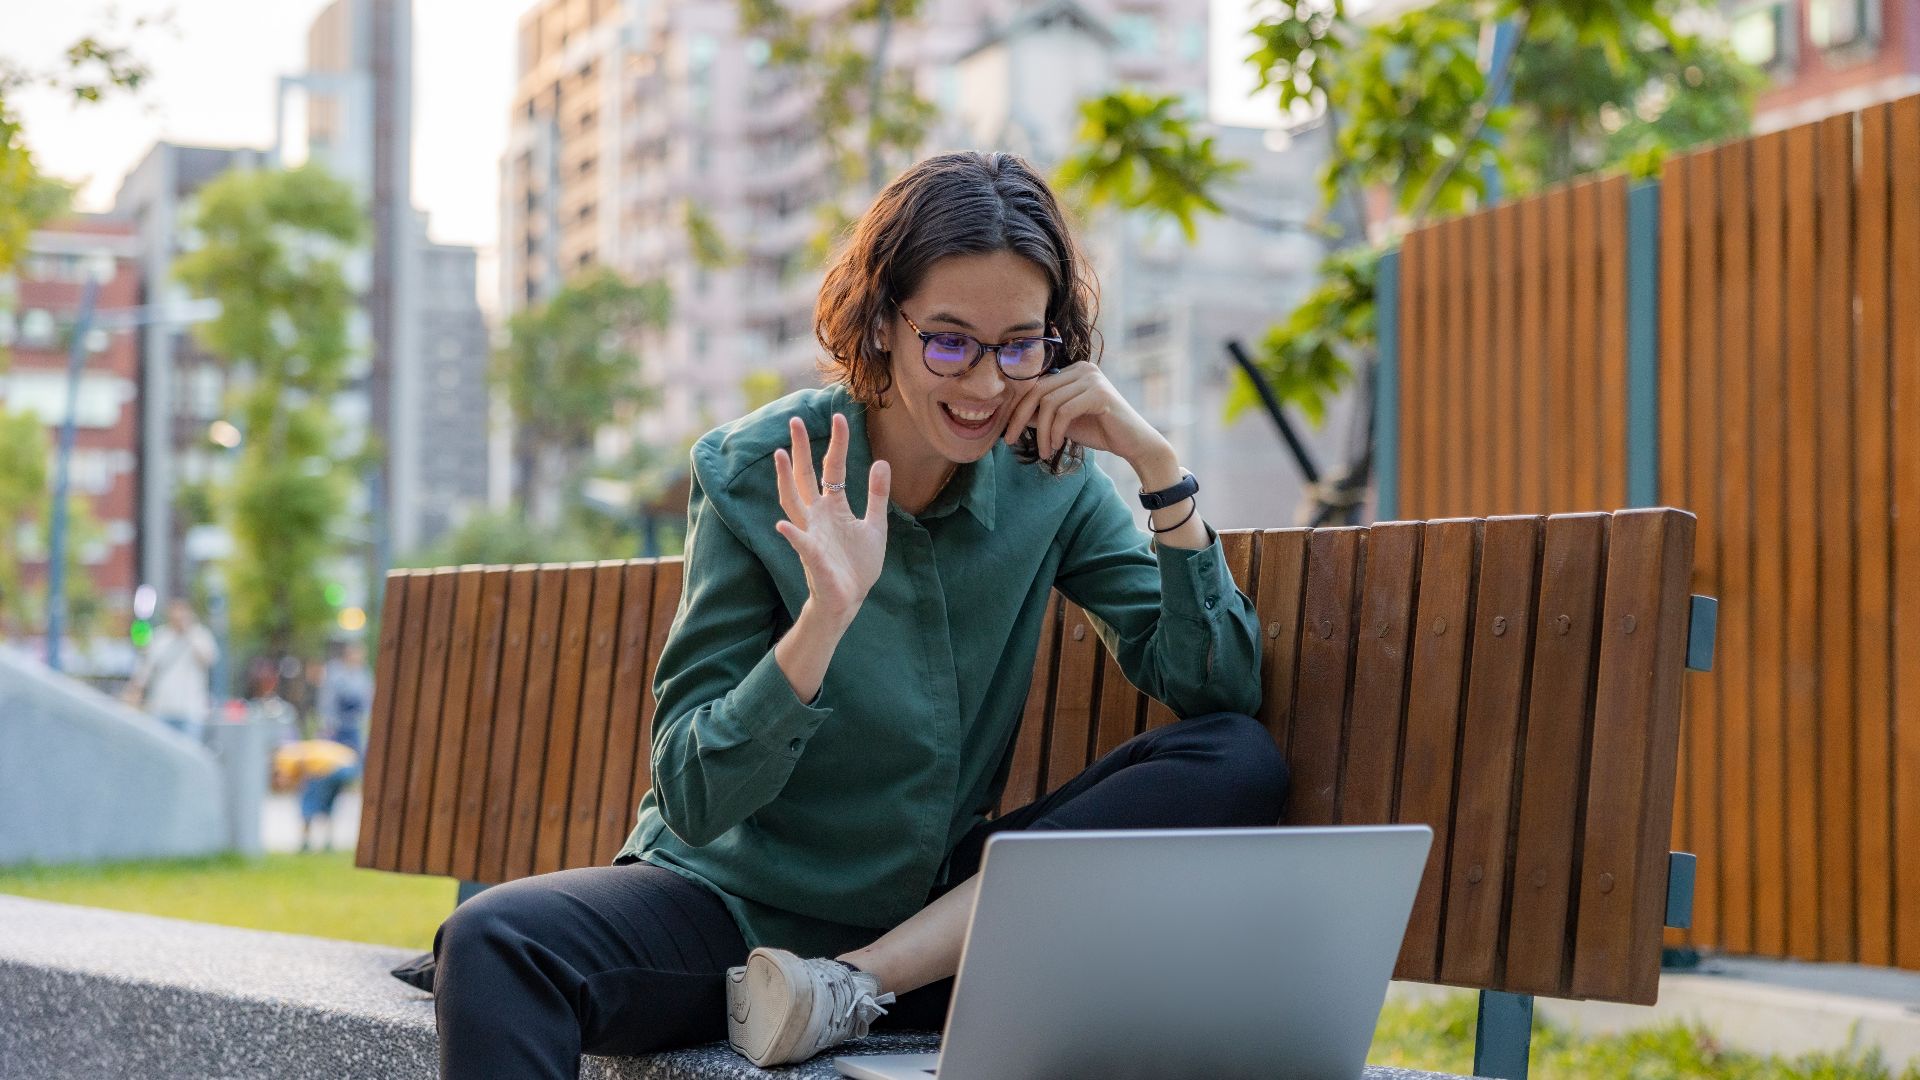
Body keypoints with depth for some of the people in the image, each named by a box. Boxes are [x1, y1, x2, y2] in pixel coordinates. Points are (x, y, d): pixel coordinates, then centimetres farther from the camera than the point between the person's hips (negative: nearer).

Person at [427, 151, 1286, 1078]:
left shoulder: (1051, 479, -1)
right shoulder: (757, 476, -10)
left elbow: (1217, 688, -6)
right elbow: (693, 800, -14)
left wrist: (1157, 462, -15)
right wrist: (824, 621, -29)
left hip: (930, 919, 5)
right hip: (737, 896, -4)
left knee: (1241, 765, -17)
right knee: (493, 945, -33)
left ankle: (857, 987, -19)